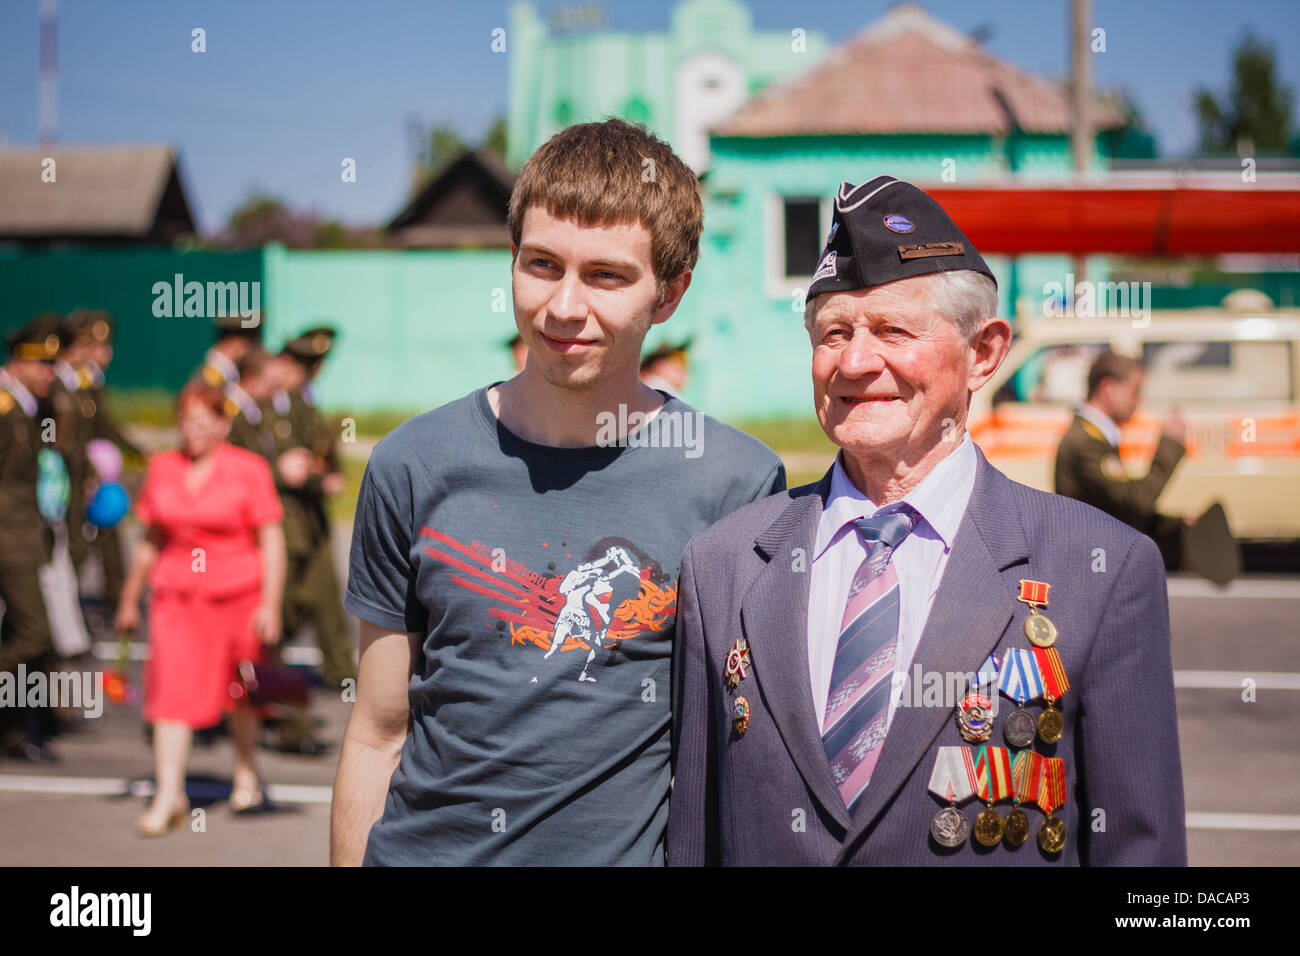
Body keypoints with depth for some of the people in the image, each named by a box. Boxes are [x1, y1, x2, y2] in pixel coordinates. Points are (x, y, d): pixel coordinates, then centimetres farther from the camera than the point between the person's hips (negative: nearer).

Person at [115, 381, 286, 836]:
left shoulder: (247, 470, -5)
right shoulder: (162, 469, 5)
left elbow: (272, 541, -6)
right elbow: (151, 538, 14)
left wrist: (270, 605, -14)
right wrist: (130, 598, 17)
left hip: (237, 594, -2)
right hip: (176, 595, 2)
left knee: (241, 693, 13)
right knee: (171, 690, -9)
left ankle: (246, 770, 37)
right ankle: (169, 797, -8)